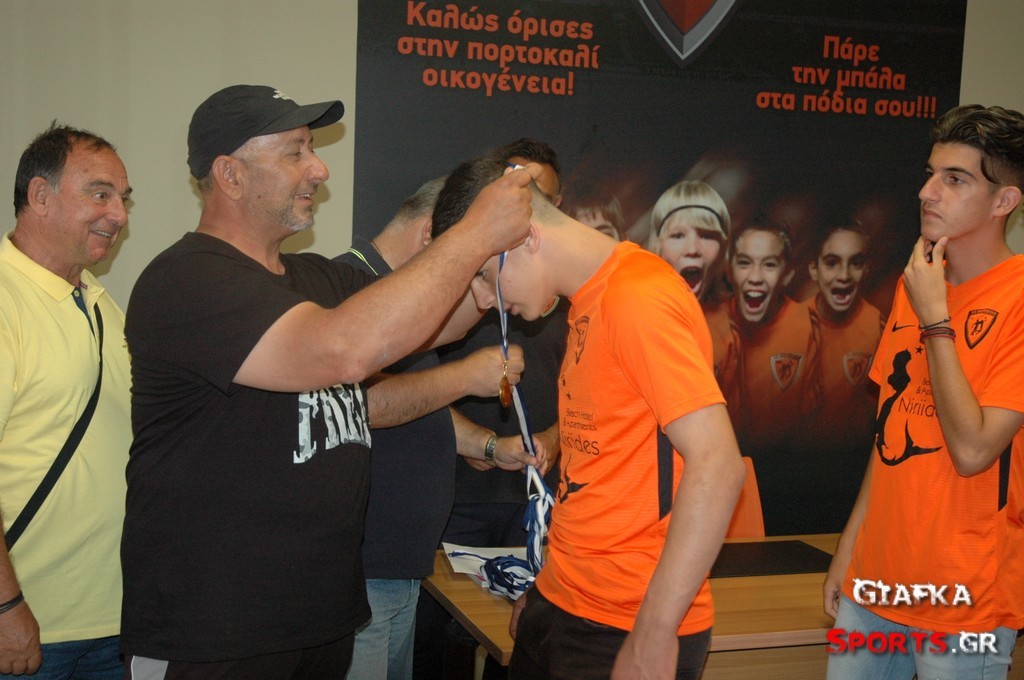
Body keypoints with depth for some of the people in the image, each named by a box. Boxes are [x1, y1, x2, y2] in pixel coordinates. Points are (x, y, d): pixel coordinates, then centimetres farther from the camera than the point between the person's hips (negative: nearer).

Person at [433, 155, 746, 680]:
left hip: (627, 633, -8)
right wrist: (548, 588, 14)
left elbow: (717, 467, -23)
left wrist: (653, 636, -22)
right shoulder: (589, 301, 10)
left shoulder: (639, 299, -17)